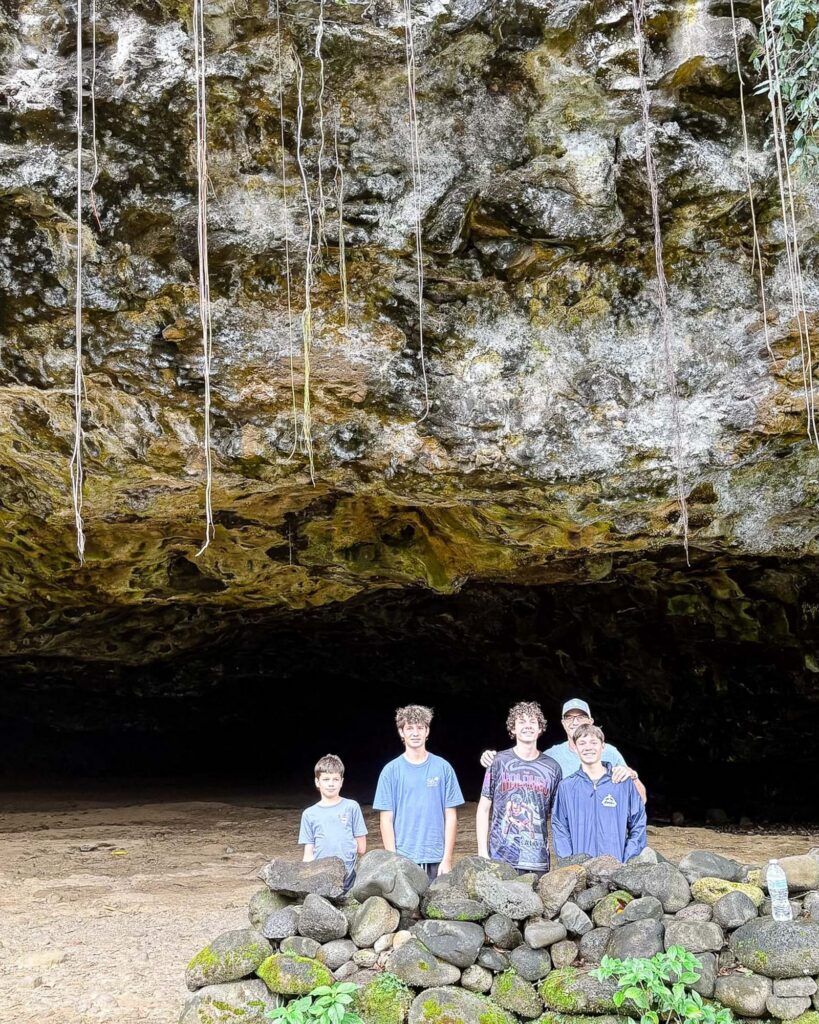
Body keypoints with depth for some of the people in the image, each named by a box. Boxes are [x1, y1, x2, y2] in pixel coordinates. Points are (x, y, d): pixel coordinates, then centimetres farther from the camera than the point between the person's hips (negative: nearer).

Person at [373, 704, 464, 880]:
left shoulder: (443, 768, 3)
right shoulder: (391, 771, 2)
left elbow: (451, 817, 4)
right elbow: (386, 820, 1)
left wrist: (447, 859, -2)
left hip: (436, 861, 1)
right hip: (403, 861, 0)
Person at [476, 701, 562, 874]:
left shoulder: (552, 768, 8)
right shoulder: (499, 762, 2)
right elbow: (484, 809, 5)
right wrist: (482, 853, -1)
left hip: (538, 860, 2)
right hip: (501, 858, -2)